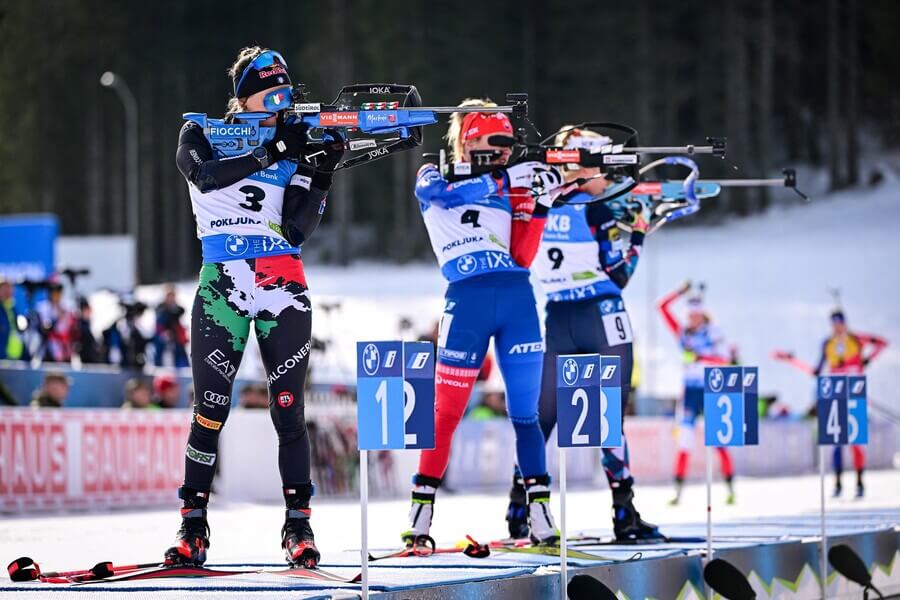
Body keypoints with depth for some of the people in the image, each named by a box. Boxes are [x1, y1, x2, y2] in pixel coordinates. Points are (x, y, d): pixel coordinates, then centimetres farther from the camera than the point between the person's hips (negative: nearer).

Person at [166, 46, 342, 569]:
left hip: (283, 290, 2)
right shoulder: (202, 134, 5)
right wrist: (272, 152, -24)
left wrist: (323, 176, -12)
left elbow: (297, 231, -1)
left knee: (289, 411, -3)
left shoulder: (294, 151, 9)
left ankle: (298, 525, 0)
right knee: (211, 411, -2)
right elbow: (204, 175, -19)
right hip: (222, 290, -2)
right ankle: (193, 526, 5)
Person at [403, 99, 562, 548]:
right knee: (446, 412, -5)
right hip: (467, 300, -4)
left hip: (517, 298, 4)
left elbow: (522, 257, 9)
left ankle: (540, 514, 7)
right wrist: (508, 176, -22)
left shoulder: (508, 187, 18)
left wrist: (537, 203, -2)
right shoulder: (433, 178, 9)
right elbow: (442, 192, -17)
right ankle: (420, 515, 1)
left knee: (525, 412, 3)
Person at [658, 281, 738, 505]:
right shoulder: (683, 333, 8)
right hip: (690, 390, 3)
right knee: (684, 439, -5)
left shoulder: (713, 332, -2)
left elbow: (724, 358, -12)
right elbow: (662, 306, 6)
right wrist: (681, 292, -2)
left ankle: (731, 488, 4)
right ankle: (678, 491, -6)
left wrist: (702, 356, -27)